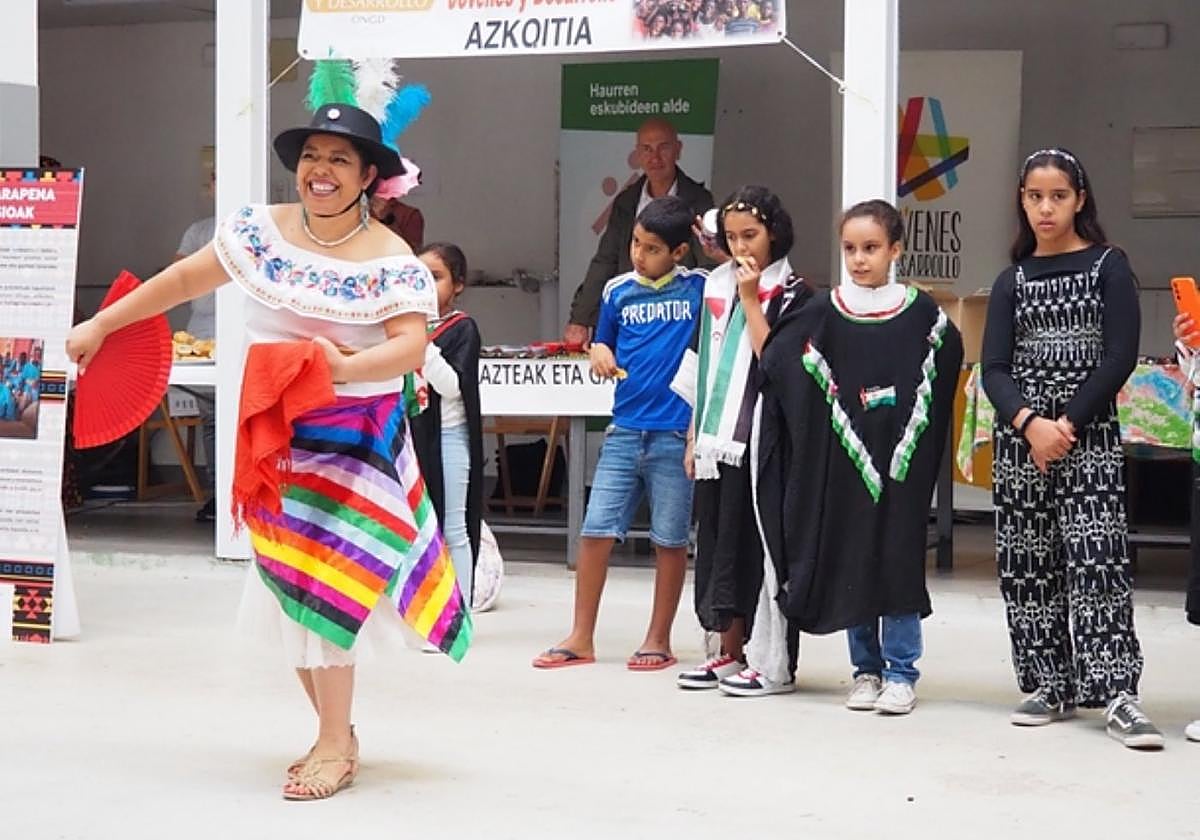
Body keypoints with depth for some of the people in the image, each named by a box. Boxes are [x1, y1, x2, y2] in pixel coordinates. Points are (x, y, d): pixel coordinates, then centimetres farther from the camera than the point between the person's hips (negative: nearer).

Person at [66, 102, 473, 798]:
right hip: (273, 434, 5)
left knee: (321, 580, -10)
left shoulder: (392, 260, -9)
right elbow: (184, 280, 11)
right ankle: (336, 732, 22)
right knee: (291, 586, 8)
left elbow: (412, 346, -17)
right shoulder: (261, 230, 3)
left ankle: (336, 747, 0)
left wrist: (348, 367, -34)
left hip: (352, 439, -5)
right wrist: (100, 325, 14)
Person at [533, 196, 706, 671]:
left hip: (676, 433, -3)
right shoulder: (618, 291, 9)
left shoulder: (699, 288, -1)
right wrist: (599, 352, -1)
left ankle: (659, 640, 18)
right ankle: (581, 639, 12)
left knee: (669, 539, 5)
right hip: (625, 430, 3)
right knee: (595, 530, 2)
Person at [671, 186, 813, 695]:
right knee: (718, 542, 9)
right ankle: (729, 653, 18)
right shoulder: (717, 286, 13)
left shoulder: (792, 293, -4)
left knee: (762, 546, -5)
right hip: (716, 439, 6)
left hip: (761, 441, -6)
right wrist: (694, 435, 14)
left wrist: (751, 300, -14)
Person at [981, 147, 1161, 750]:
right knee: (1027, 564, 4)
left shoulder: (1109, 266, 2)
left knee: (1095, 560, -12)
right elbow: (993, 368, 1)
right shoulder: (1012, 280, 10)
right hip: (1020, 435, 4)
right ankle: (1049, 685, 14)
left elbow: (1120, 356, -7)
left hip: (1090, 433, -4)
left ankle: (1116, 693, -14)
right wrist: (1030, 423, -17)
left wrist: (1068, 424, -13)